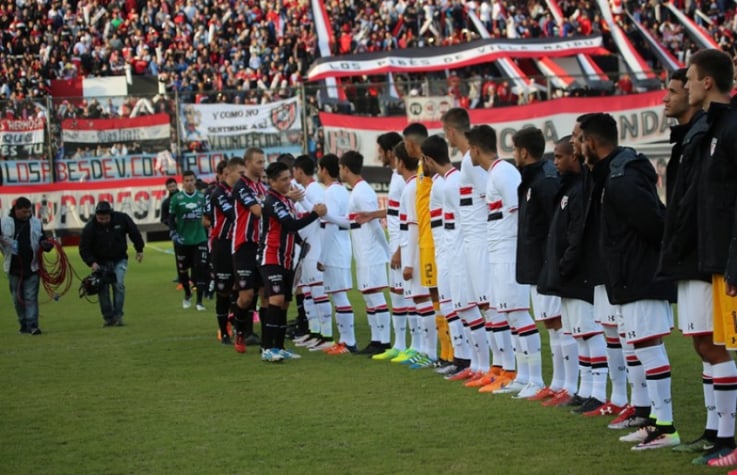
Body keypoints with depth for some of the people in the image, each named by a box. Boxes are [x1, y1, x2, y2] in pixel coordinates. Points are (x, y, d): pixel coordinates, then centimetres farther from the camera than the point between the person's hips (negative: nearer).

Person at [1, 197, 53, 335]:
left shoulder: (36, 223, 5)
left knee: (31, 297, -7)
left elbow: (43, 241, 12)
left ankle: (32, 325, -9)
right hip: (14, 268, 1)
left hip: (32, 268, -1)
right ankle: (24, 324, 22)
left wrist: (47, 245, -11)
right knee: (18, 298, 9)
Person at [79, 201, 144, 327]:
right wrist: (92, 262, -23)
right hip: (101, 263, 0)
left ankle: (118, 316, -12)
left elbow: (134, 232, 3)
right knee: (103, 289, -5)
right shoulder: (90, 227, -16)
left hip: (119, 260, 0)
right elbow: (84, 248, -10)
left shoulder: (121, 219, -13)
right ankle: (108, 318, 4)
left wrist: (139, 249, 7)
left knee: (119, 285, -15)